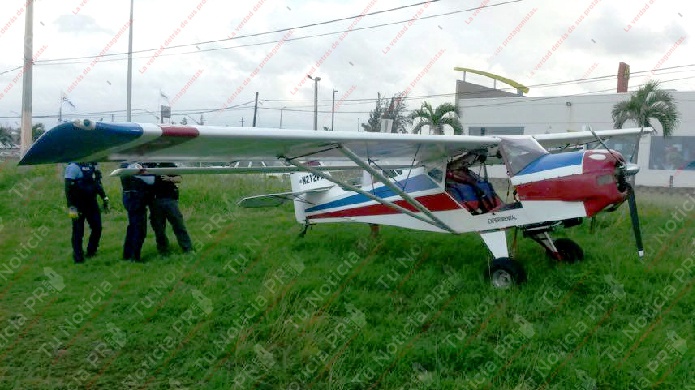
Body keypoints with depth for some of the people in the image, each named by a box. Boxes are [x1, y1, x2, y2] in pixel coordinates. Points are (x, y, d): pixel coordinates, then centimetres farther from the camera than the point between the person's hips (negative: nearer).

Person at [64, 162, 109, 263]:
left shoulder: (93, 165, 8)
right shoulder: (74, 166, -15)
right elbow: (68, 188, -17)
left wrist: (104, 198, 17)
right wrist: (71, 207, -21)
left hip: (92, 203, 7)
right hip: (78, 205, -7)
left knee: (97, 228, 8)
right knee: (78, 231, 2)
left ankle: (91, 252, 26)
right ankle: (78, 257, 14)